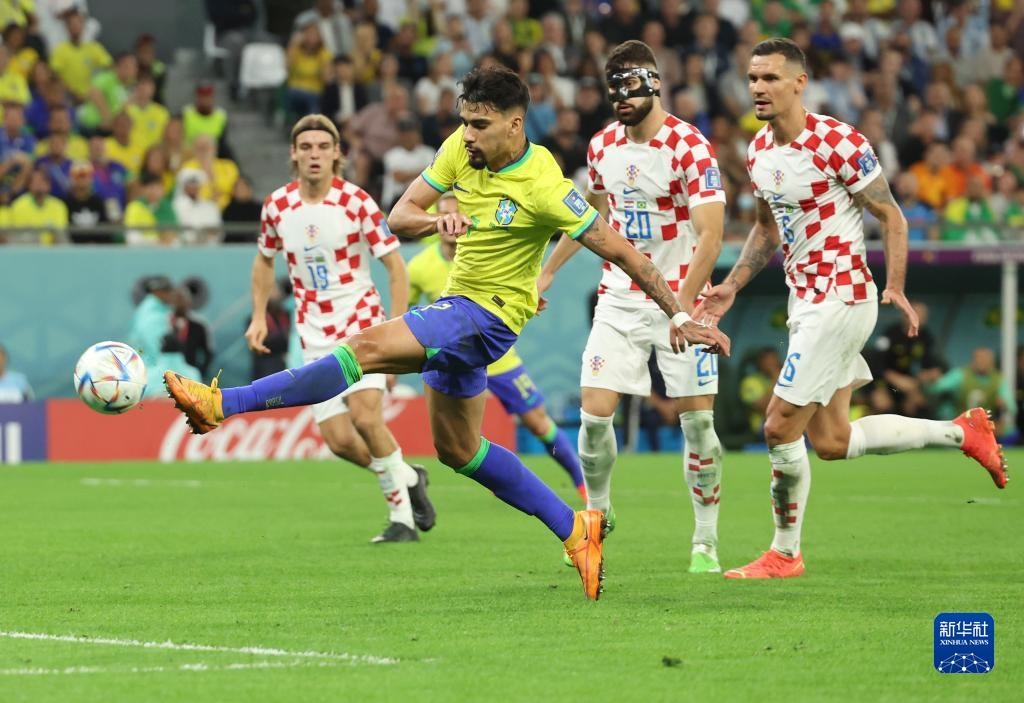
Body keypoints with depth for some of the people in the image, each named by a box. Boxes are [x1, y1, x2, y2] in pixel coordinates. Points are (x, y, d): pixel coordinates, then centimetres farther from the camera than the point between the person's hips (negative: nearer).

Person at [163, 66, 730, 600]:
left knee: (368, 347, -24)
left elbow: (620, 252, -15)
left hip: (489, 314, -9)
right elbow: (399, 217, -2)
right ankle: (574, 530, 21)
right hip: (457, 304, 9)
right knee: (458, 450, 16)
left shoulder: (542, 186, -21)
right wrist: (436, 220, -26)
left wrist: (679, 317, -13)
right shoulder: (461, 150, -3)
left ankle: (223, 403, -27)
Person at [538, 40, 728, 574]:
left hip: (680, 298, -4)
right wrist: (547, 271, 22)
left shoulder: (690, 148, -15)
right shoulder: (602, 146, 4)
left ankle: (706, 541, 9)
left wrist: (681, 304, -29)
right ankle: (596, 514, 19)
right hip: (619, 301, 4)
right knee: (595, 411, -5)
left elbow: (710, 236, -20)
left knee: (696, 419, -4)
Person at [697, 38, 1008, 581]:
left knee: (781, 428, -8)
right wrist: (732, 286, 12)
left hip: (841, 300, -9)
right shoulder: (758, 151, 7)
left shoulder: (838, 144, -17)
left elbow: (891, 216, -11)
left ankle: (784, 554, 7)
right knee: (830, 442, 10)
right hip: (805, 301, 9)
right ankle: (961, 432, 25)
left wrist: (895, 287, -20)